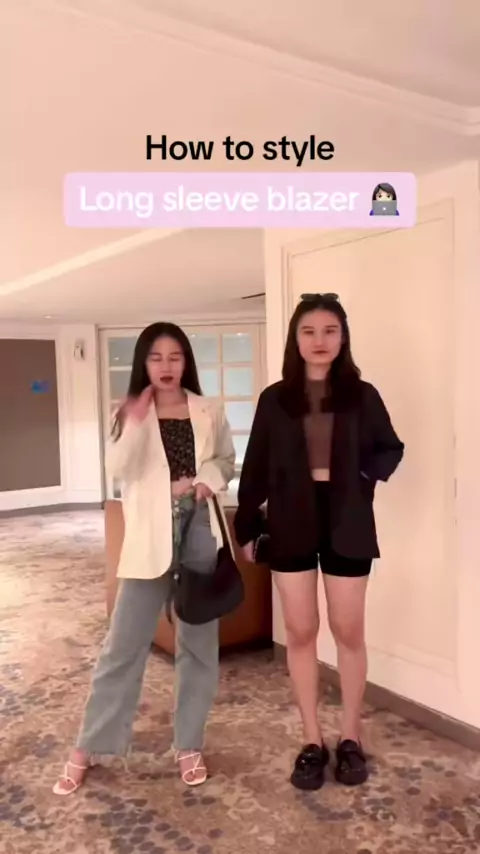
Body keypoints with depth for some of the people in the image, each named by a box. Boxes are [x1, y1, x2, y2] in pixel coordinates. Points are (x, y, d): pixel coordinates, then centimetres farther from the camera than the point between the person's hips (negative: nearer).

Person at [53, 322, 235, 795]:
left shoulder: (208, 413, 5)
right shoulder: (130, 413, 2)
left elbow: (228, 459, 15)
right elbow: (118, 468, -11)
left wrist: (211, 478, -5)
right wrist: (137, 423, -22)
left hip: (200, 529, 2)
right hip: (152, 534, -1)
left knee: (199, 641, 10)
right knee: (124, 643, 4)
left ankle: (189, 745, 27)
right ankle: (88, 748, 21)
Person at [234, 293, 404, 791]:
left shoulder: (362, 395, 0)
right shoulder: (275, 399, 1)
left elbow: (390, 450, 9)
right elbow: (256, 467, 3)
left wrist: (360, 479, -10)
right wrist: (246, 527, 3)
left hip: (346, 525, 0)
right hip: (291, 525, 1)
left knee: (348, 631, 9)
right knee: (300, 632, 8)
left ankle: (350, 735, 27)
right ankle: (312, 740, 23)